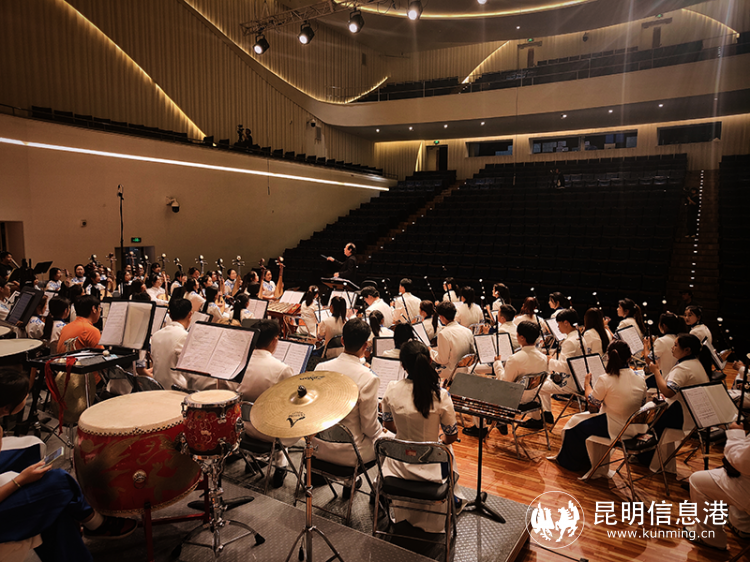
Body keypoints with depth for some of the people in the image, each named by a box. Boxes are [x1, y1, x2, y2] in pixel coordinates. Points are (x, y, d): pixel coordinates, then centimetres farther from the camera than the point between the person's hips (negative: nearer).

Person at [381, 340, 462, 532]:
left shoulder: (392, 389, -16)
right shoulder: (440, 395, -23)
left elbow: (388, 424, 1)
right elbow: (452, 436, -11)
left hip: (399, 466, 2)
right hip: (430, 468, -2)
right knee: (447, 449, 32)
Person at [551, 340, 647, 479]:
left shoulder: (605, 380, -21)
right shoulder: (640, 380, -6)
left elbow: (593, 401, -6)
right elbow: (641, 403, 10)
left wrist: (587, 383, 12)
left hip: (614, 429, -6)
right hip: (634, 428, 6)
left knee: (576, 423, 19)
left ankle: (569, 461, 39)